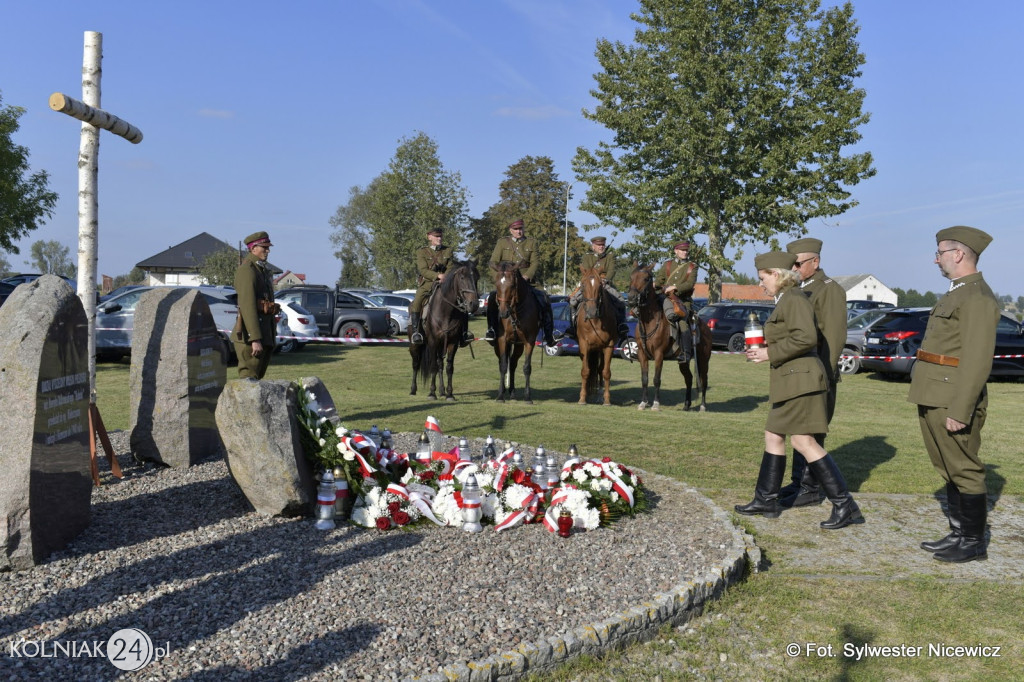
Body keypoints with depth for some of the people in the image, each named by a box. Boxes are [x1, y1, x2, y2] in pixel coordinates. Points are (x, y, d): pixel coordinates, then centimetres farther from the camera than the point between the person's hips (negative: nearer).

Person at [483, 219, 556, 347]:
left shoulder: (532, 243, 11)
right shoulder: (502, 242, 10)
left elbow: (535, 262, 2)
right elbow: (493, 262, 4)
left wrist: (527, 276, -15)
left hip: (526, 281, 1)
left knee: (544, 300, -17)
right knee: (493, 298, -28)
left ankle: (549, 334, -6)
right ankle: (491, 329, -17)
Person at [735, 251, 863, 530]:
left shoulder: (794, 300, -13)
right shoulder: (784, 301, 18)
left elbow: (806, 337, -26)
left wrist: (770, 353, -19)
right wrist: (766, 347, 13)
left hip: (800, 379, -11)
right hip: (790, 381, 11)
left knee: (803, 440, -11)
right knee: (773, 437, 14)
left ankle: (845, 505, -5)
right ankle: (766, 500, 23)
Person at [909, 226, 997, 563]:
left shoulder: (977, 298, -14)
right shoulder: (956, 294, 17)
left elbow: (978, 359, -20)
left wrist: (960, 410, -23)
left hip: (953, 401, -10)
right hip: (933, 399, 10)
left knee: (964, 471, 0)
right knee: (950, 470, 16)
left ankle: (974, 542, 12)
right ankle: (958, 533, 26)